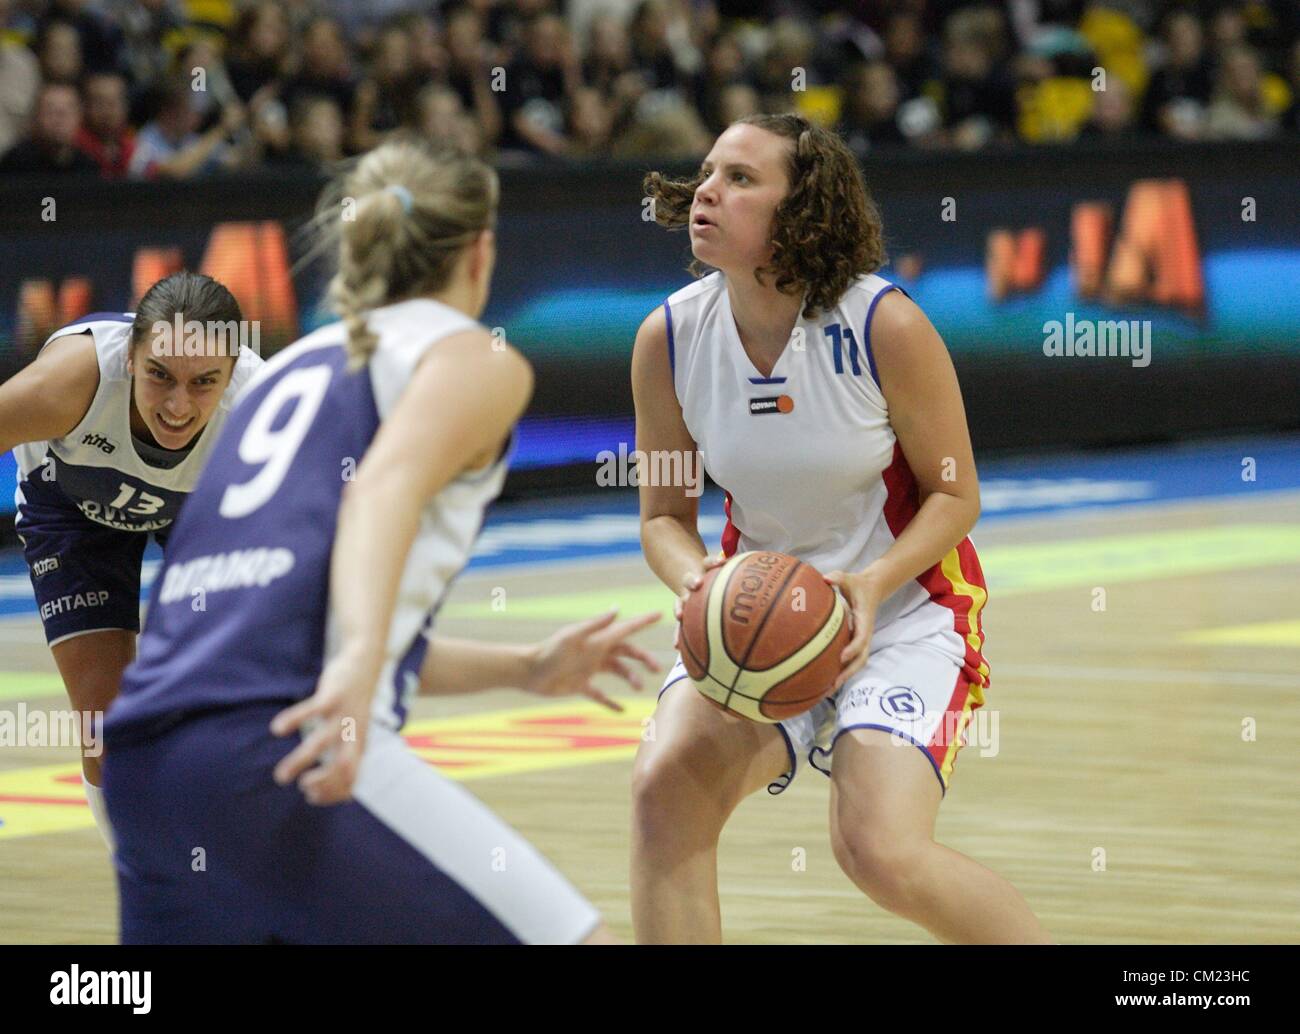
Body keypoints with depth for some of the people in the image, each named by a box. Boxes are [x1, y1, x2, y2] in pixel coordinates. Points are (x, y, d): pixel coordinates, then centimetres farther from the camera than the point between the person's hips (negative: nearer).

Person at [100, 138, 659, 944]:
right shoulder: (474, 358, 9)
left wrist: (521, 669, 38)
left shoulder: (292, 369, 30)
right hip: (281, 751, -8)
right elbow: (386, 485, -13)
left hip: (143, 759, 8)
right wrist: (359, 664, -30)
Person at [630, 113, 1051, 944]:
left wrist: (872, 584, -25)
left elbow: (955, 494, -9)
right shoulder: (669, 339, -9)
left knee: (882, 852, -20)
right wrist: (696, 580, -20)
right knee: (667, 783, -22)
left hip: (903, 609, -4)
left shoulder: (885, 327, -19)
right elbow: (664, 515, 3)